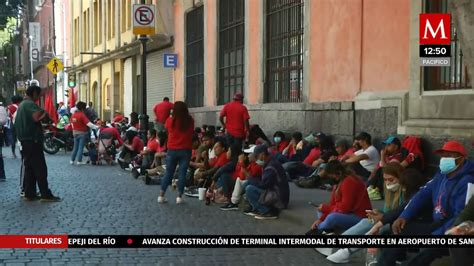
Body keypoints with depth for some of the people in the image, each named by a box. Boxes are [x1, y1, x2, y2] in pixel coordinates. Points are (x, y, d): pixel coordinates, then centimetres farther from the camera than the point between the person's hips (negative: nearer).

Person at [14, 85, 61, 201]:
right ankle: (46, 195, -7)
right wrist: (47, 118, -13)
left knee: (29, 168, 10)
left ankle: (29, 194, 10)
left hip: (25, 140, 10)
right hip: (33, 141, -10)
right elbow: (38, 116, -33)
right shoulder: (30, 104, -14)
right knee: (40, 168, -8)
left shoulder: (22, 105, 18)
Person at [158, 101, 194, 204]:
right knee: (182, 173, 3)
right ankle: (179, 196, 2)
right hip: (185, 150, -1)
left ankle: (161, 195, 10)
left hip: (172, 150, 1)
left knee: (168, 173, 10)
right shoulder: (190, 121, -7)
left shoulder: (170, 120, -7)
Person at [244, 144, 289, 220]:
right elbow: (264, 183, 16)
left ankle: (267, 212, -10)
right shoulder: (272, 162, 13)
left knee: (249, 189, -16)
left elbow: (264, 184, -21)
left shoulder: (271, 167, -19)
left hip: (279, 199, -11)